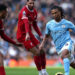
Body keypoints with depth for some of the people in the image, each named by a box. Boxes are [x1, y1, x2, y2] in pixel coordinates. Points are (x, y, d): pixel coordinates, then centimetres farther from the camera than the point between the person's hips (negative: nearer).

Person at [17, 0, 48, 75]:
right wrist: (27, 34, -51)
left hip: (29, 34, 8)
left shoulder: (34, 12, 8)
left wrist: (40, 35, 10)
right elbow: (26, 22, -37)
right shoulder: (24, 11, -20)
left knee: (42, 51, 1)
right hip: (22, 35, -8)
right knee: (37, 53, -14)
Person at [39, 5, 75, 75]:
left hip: (67, 43, -4)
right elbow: (46, 35, 17)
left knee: (63, 55, -35)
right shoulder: (49, 24, 4)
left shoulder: (67, 23, -3)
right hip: (59, 48, 4)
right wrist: (42, 44, 3)